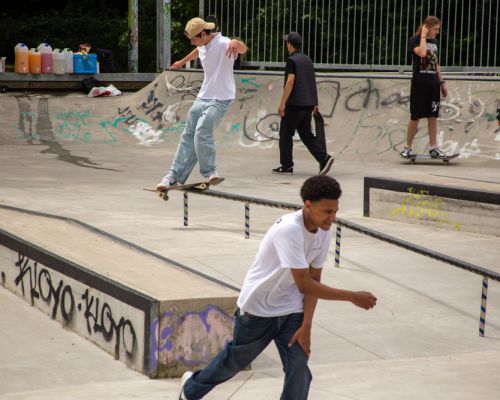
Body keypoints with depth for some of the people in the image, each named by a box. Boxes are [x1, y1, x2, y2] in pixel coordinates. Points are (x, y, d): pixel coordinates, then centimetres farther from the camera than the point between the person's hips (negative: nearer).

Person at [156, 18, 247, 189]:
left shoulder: (223, 44, -19)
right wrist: (182, 61, 53)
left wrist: (236, 43, -64)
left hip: (220, 99, -8)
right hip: (203, 96, 9)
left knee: (202, 133, -23)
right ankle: (174, 176, 14)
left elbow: (243, 49, -40)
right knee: (188, 135, 9)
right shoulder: (203, 46, 8)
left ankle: (210, 172, -6)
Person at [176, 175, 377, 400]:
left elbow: (314, 280, -2)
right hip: (258, 308, -5)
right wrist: (352, 297, -31)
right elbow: (304, 285, -34)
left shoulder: (324, 232, -9)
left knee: (299, 374, -8)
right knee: (234, 361, 17)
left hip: (291, 311, 5)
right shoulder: (289, 229, -32)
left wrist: (306, 325, -11)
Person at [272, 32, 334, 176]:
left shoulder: (292, 60, -10)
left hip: (294, 104, -7)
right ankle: (324, 158, -8)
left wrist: (282, 103, -18)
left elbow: (290, 82, -18)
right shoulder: (308, 60, 15)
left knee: (285, 134, 4)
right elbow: (313, 82, 18)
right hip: (308, 104, 8)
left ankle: (286, 166, 7)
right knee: (306, 134, 8)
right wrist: (315, 104, 24)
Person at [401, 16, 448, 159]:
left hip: (433, 84, 6)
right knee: (415, 117, -2)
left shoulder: (435, 42, 14)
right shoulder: (414, 40, -6)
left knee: (433, 116, 5)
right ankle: (408, 147, 7)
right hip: (419, 84, -6)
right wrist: (423, 36, -16)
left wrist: (442, 82, 16)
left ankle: (433, 146, 10)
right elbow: (421, 52, -27)